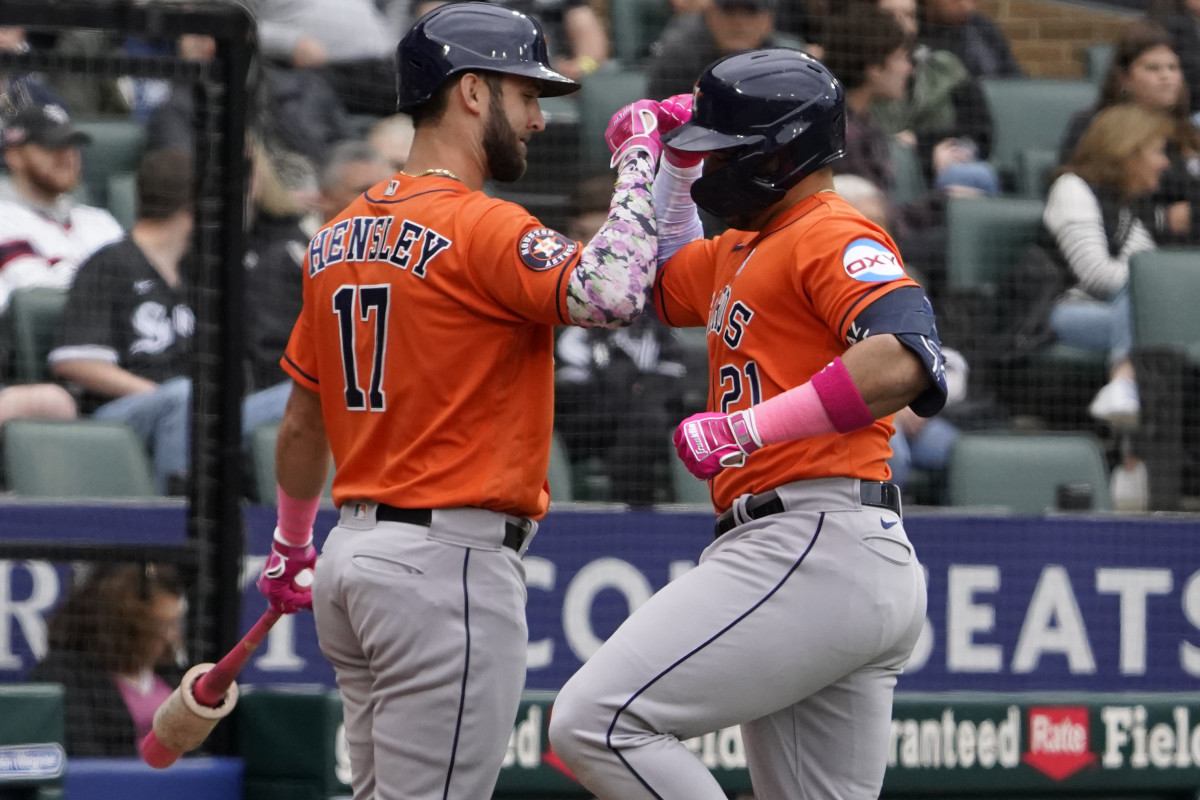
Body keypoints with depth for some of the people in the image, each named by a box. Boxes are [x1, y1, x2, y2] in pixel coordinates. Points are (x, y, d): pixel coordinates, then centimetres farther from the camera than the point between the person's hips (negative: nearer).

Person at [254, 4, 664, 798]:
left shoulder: (339, 237, 13)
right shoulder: (482, 228, -14)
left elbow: (302, 421, 22)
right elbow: (611, 293, -31)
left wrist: (291, 546, 36)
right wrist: (639, 158, -17)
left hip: (355, 553, 9)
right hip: (451, 559, -9)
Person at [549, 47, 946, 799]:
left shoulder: (834, 234, -6)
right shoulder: (743, 251, 24)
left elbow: (903, 359, -24)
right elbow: (663, 277, 44)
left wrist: (750, 427, -24)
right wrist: (668, 162, 28)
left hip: (819, 547, -11)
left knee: (596, 721, -18)